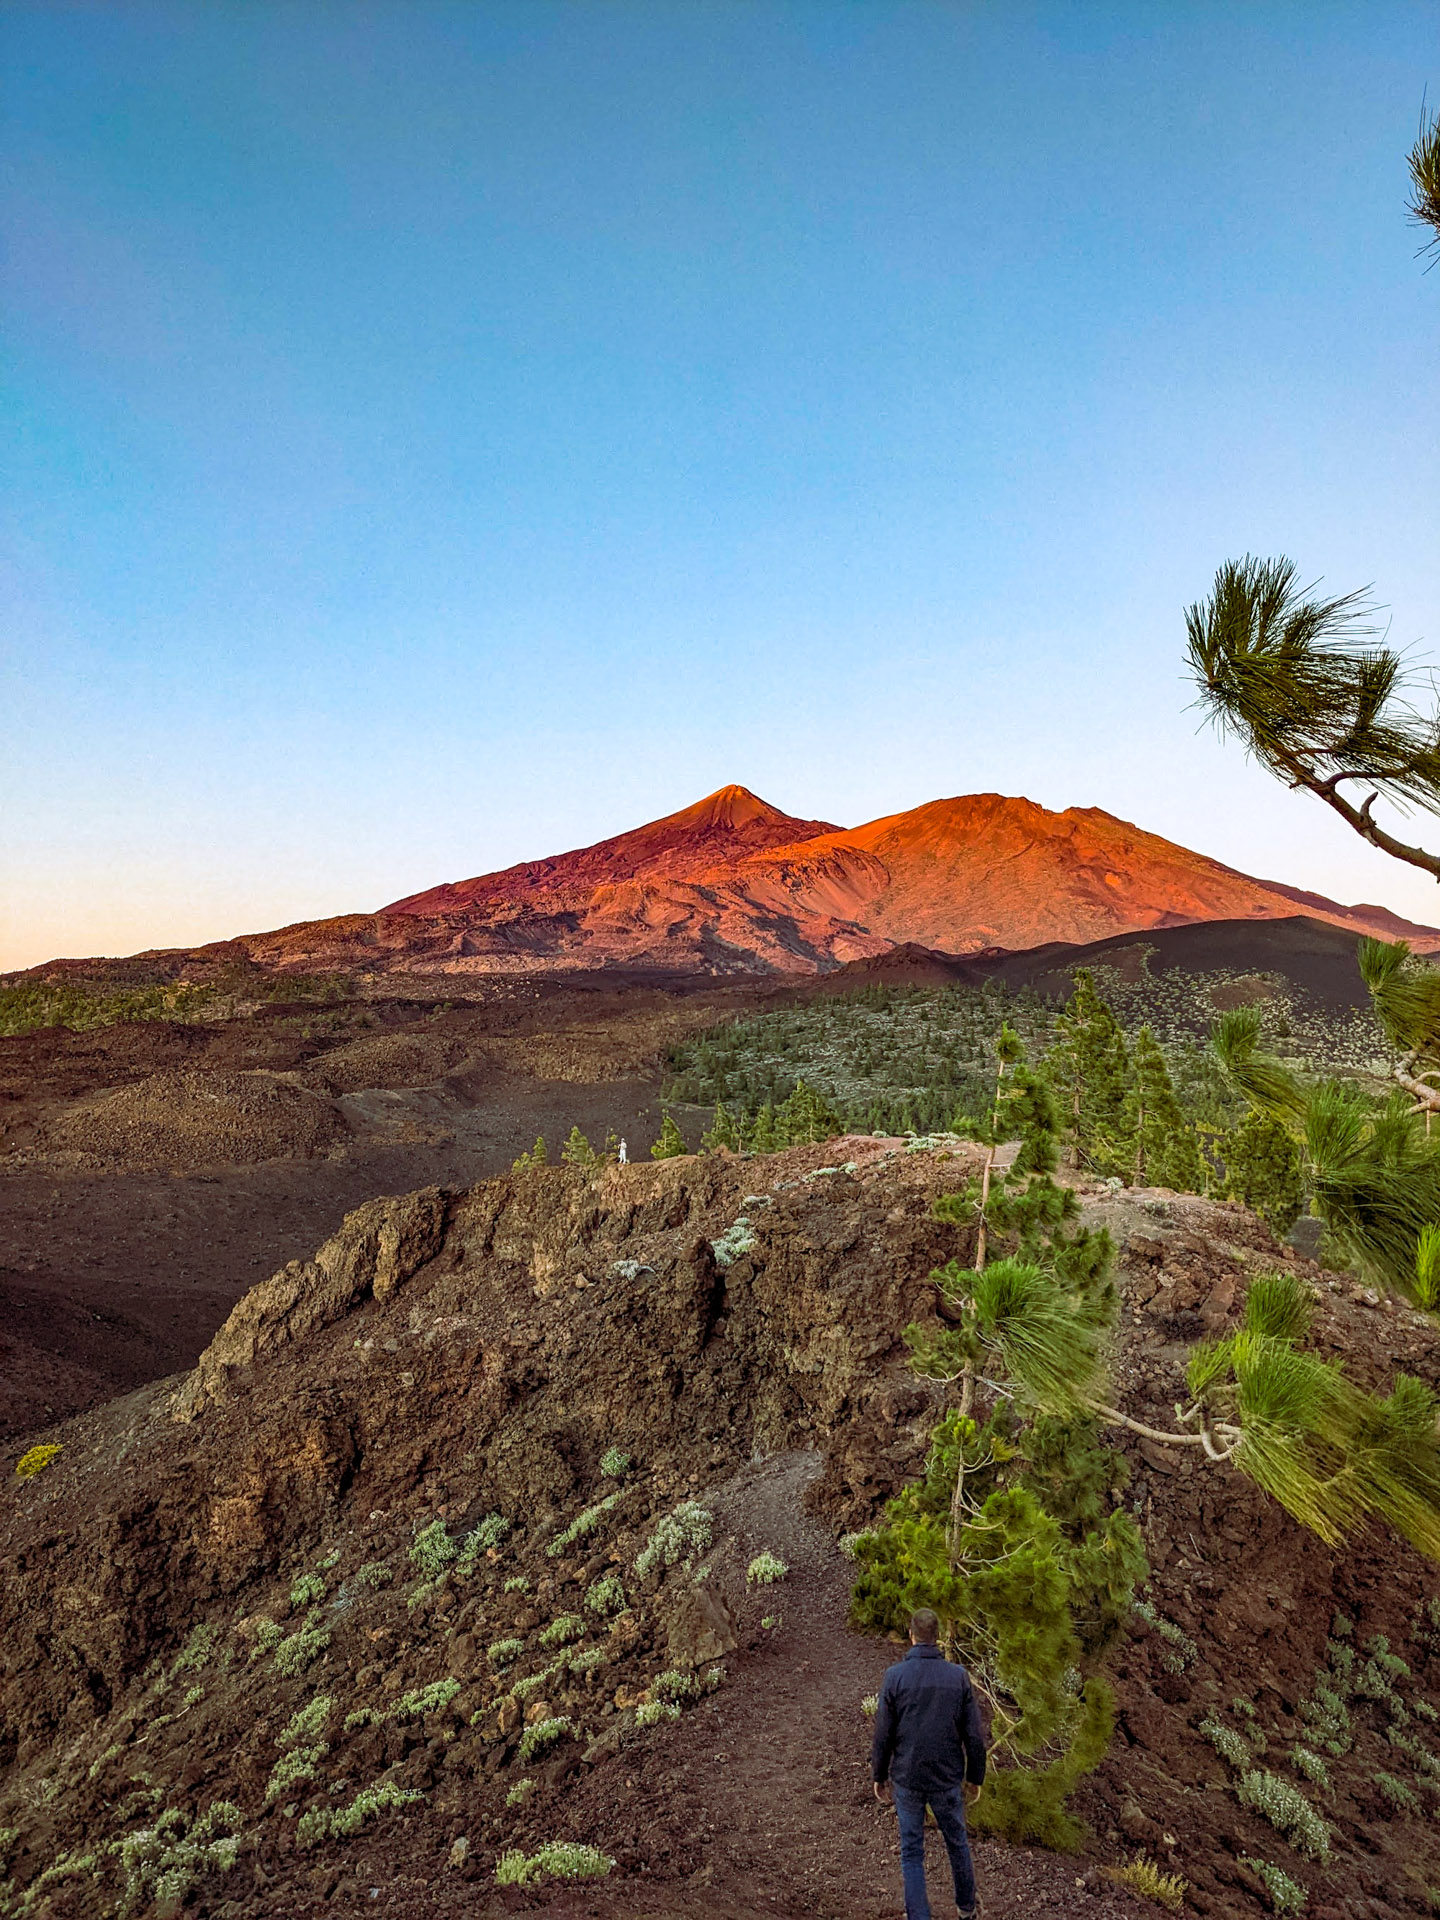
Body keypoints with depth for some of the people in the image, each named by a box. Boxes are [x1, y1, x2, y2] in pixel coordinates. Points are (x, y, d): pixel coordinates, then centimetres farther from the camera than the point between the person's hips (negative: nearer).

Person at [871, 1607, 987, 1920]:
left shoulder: (895, 1676, -14)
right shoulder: (958, 1675, -11)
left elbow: (883, 1734, -9)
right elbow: (974, 1735, -6)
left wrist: (880, 1776, 6)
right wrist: (975, 1777, 10)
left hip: (906, 1778, -2)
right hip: (947, 1778, 2)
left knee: (911, 1853, 14)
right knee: (957, 1842, 25)